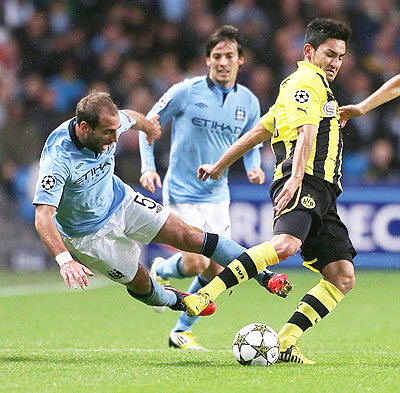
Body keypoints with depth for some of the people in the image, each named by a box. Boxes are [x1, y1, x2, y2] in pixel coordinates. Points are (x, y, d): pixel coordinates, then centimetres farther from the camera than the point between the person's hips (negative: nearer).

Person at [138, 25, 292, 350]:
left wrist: (254, 168, -3)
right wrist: (148, 167, -9)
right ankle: (159, 271, 19)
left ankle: (182, 331, 22)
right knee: (197, 264, -16)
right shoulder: (186, 91, -10)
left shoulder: (248, 102, 2)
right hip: (182, 192, -5)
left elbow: (251, 143, 18)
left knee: (216, 272, 2)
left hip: (218, 195, 5)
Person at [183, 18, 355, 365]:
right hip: (304, 183, -10)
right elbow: (307, 131, -16)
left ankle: (285, 343, -8)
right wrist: (296, 177, -29)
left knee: (343, 277, -2)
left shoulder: (308, 87, 33)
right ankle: (204, 296, -37)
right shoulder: (307, 80, 2)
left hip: (322, 194, 10)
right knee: (284, 244, -36)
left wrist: (219, 167, 41)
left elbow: (258, 132, 37)